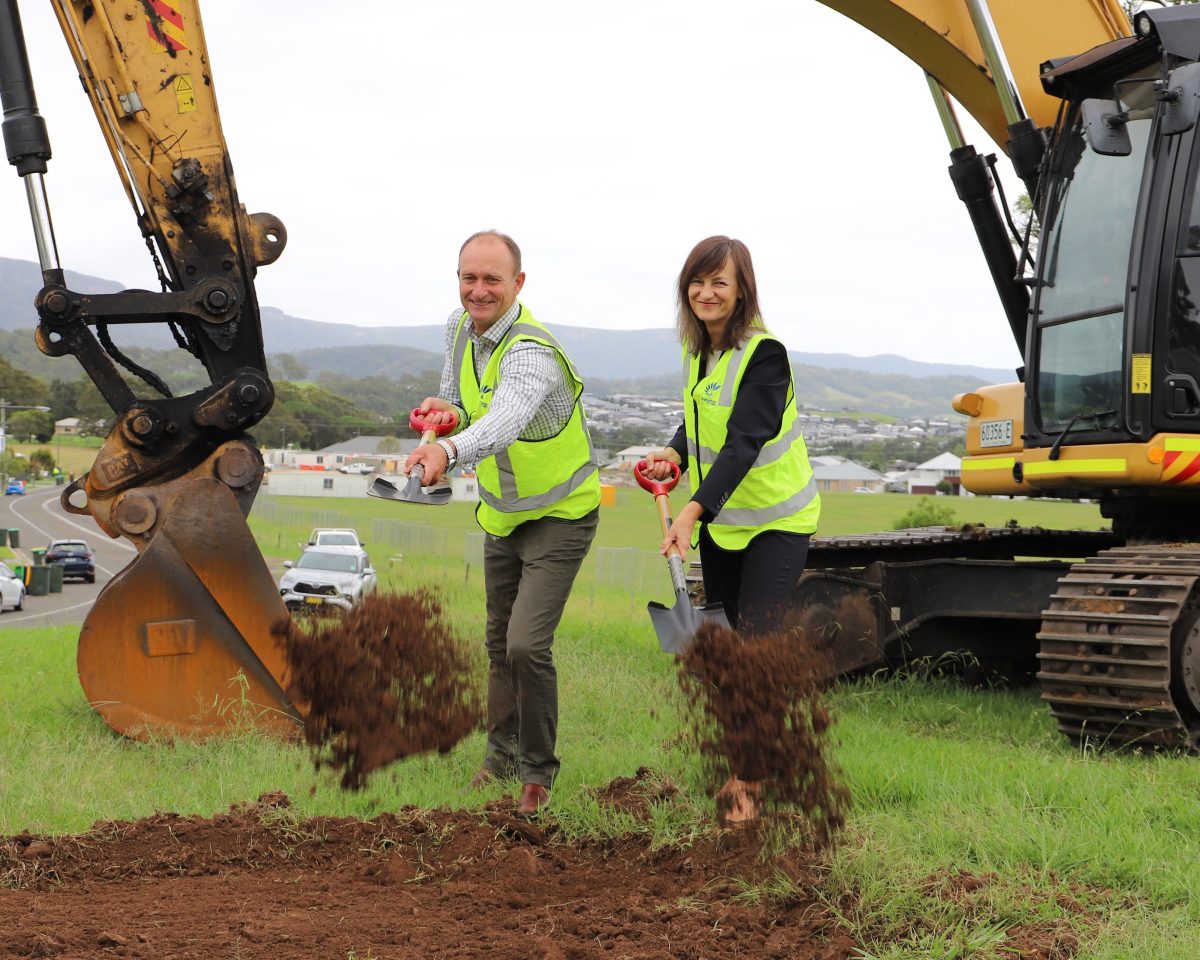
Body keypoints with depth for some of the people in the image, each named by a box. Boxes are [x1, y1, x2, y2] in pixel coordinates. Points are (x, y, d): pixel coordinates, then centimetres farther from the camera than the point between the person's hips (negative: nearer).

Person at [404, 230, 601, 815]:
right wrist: (443, 408, -11)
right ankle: (502, 752, 37)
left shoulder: (531, 352, -31)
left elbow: (505, 420, -52)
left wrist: (448, 450, -71)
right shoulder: (460, 328, -5)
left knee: (526, 645, -17)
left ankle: (538, 768, 4)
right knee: (499, 641, 18)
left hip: (560, 515, -8)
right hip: (501, 514, 8)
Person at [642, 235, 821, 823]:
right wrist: (674, 454, -1)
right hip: (719, 517, 8)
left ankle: (750, 781, -7)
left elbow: (744, 443, -31)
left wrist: (692, 511, -42)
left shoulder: (764, 354, -22)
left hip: (775, 519, -8)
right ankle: (750, 759, 25)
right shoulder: (695, 346, 3)